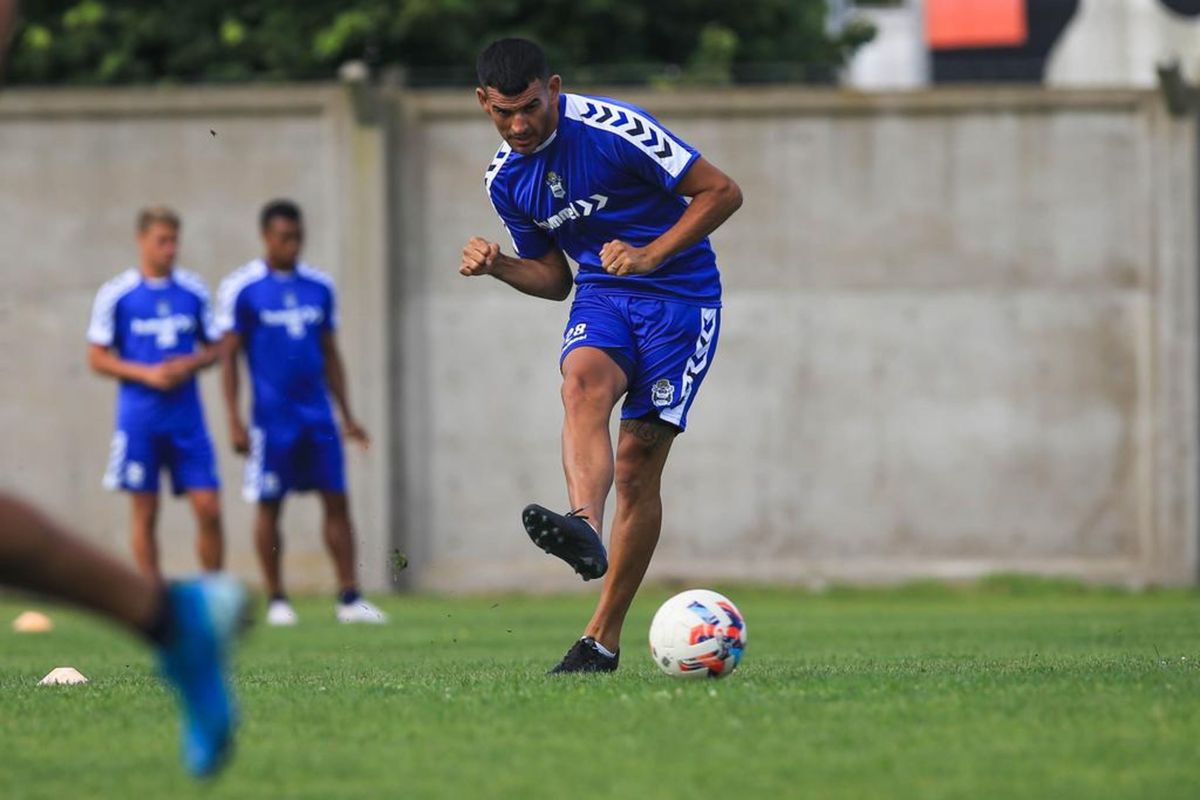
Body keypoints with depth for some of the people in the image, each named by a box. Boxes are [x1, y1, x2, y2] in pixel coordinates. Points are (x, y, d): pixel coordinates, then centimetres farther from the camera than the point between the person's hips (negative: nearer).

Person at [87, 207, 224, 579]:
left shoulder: (194, 290, 6)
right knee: (145, 513, 3)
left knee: (209, 509, -4)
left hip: (187, 418, 2)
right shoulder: (116, 294, -2)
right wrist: (147, 374, -13)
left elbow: (213, 349, 13)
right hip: (140, 419, -2)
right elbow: (98, 358, 0)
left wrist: (190, 364, -9)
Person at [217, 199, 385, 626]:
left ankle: (349, 598, -2)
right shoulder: (242, 288, -4)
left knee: (337, 501, -2)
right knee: (269, 506, 2)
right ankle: (277, 601, 11)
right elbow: (228, 356, -3)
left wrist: (347, 416, 13)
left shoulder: (319, 286, 9)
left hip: (318, 415, 4)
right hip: (272, 417, -4)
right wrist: (234, 421, -9)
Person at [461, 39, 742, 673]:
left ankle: (604, 637, -3)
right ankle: (584, 526, -58)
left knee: (637, 465, -9)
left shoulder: (614, 129, -15)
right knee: (583, 382, -32)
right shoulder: (504, 179, 5)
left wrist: (651, 254, -21)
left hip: (680, 294, -4)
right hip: (600, 295, 4)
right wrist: (498, 265, -4)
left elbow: (722, 192, -11)